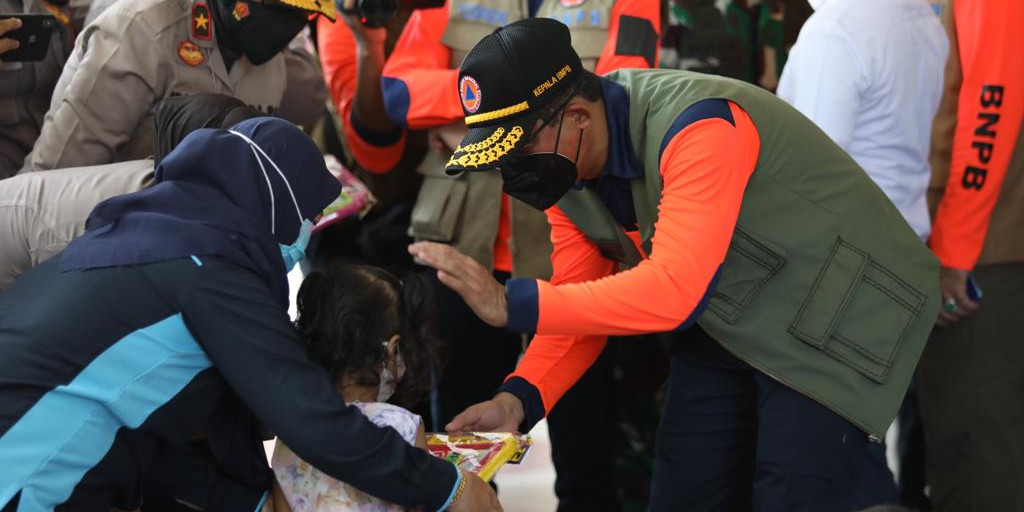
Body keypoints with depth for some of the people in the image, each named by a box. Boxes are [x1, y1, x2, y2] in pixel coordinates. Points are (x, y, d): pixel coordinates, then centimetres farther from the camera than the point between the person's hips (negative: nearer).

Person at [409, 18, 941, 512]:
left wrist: (512, 304, -39)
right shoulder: (565, 166, -5)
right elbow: (581, 299, 0)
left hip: (838, 313, -8)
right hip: (729, 326, 8)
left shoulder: (696, 127, -32)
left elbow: (677, 290, -39)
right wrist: (519, 398, -18)